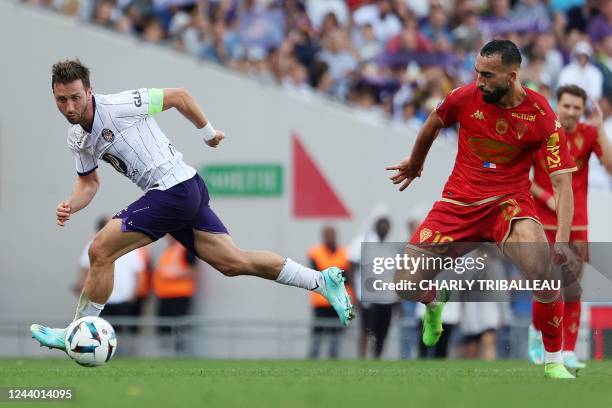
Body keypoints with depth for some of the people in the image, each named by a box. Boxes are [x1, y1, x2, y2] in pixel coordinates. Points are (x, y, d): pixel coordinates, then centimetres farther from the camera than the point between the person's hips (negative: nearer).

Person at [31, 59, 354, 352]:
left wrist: (208, 132, 7)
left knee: (100, 251, -10)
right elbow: (89, 182, 21)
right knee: (234, 262, 9)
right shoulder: (76, 138, 10)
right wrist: (70, 206, 0)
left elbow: (178, 96, -5)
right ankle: (322, 280, 16)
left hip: (174, 188, -9)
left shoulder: (116, 106, -15)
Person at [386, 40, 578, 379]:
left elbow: (563, 182, -13)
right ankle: (436, 300, 33)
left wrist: (562, 239, -27)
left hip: (508, 200, -2)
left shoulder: (542, 117, -13)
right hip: (458, 201, 2)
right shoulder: (465, 98, -7)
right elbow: (433, 124, 17)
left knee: (543, 267, -33)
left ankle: (553, 362, -12)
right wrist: (415, 163, 34)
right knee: (406, 286, -9)